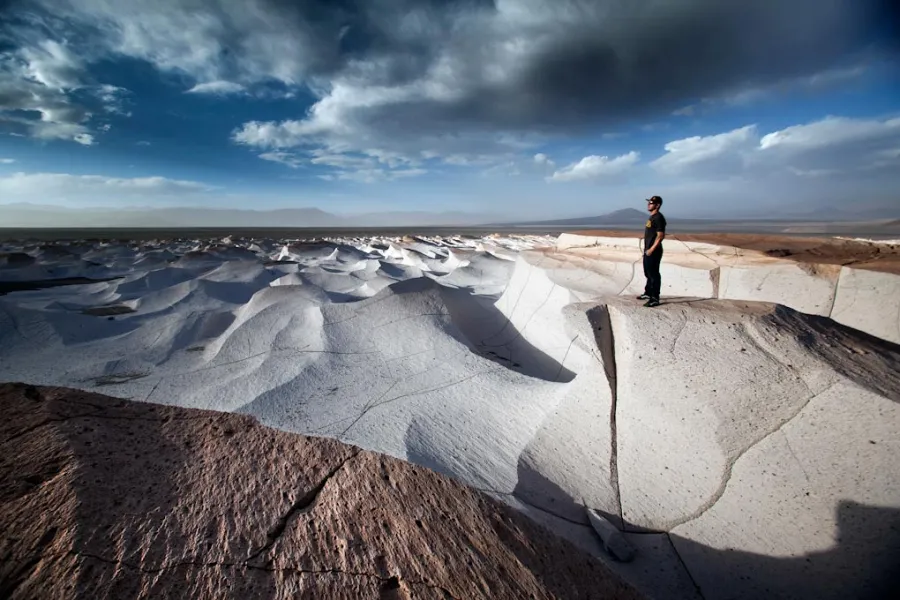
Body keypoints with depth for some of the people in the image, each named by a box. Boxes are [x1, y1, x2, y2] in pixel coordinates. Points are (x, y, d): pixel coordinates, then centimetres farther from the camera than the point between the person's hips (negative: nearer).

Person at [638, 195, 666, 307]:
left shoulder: (659, 218, -14)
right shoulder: (652, 217, 15)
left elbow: (660, 235, -20)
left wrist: (652, 249, -23)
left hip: (654, 251, -10)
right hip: (648, 250, 10)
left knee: (654, 274, -7)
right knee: (648, 273, 20)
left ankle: (655, 299, -3)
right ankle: (648, 293, 35)